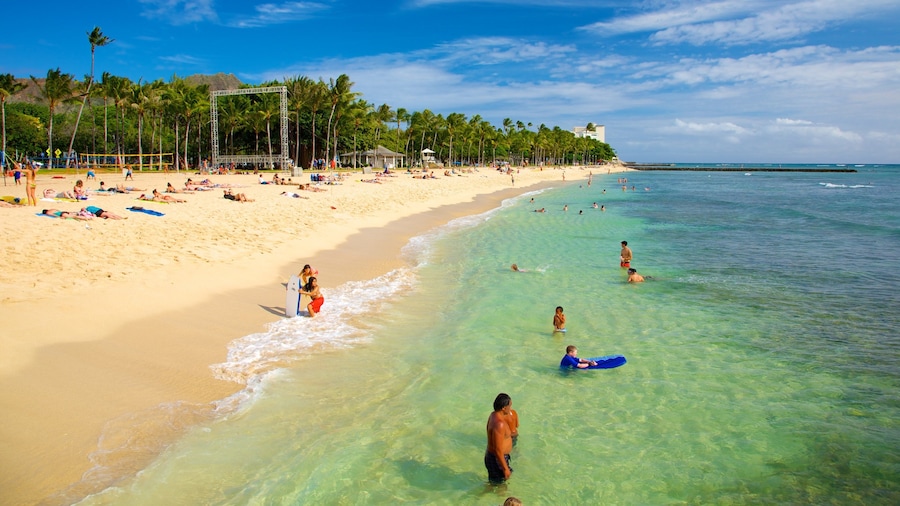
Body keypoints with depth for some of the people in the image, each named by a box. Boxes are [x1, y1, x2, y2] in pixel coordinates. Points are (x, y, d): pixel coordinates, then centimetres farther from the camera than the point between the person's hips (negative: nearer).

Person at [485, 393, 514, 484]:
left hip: (491, 455, 9)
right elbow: (498, 450, -29)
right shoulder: (499, 424, -32)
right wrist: (505, 468, -21)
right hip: (497, 459, -9)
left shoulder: (494, 415, -1)